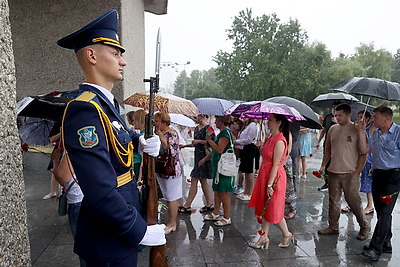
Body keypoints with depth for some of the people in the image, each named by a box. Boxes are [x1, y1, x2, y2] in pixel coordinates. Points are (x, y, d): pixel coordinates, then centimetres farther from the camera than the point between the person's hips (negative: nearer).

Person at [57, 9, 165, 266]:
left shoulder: (107, 102, 5)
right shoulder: (84, 109, -24)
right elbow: (100, 192, -30)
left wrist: (142, 141, 5)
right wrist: (139, 230, -19)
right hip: (110, 236, -9)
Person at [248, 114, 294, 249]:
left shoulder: (280, 141, -19)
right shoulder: (271, 138, 9)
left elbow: (276, 165, -20)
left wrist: (270, 185, -19)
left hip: (275, 177, -9)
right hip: (265, 174, 9)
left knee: (273, 210, 5)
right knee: (264, 208, 14)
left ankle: (287, 235, 27)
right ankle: (264, 237, 26)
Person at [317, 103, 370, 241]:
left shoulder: (357, 130, -8)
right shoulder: (333, 129, 7)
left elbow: (363, 153, -7)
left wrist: (357, 172, -12)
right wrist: (323, 165, 8)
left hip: (350, 173, -5)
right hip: (333, 172, 5)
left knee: (353, 201, 5)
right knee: (333, 201, 13)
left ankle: (364, 226, 28)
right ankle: (333, 227, 27)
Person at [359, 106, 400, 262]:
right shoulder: (375, 134, 11)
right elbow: (365, 149, 4)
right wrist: (362, 132, 0)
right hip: (377, 174, 7)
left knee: (384, 212, -7)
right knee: (381, 211, 14)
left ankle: (375, 248, -3)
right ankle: (386, 244, 27)